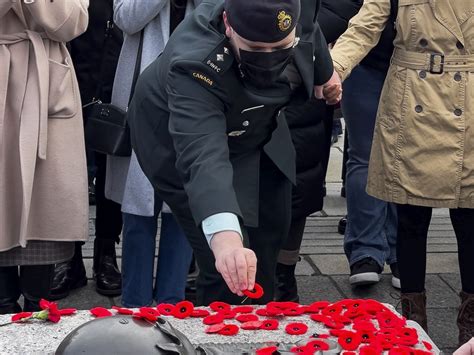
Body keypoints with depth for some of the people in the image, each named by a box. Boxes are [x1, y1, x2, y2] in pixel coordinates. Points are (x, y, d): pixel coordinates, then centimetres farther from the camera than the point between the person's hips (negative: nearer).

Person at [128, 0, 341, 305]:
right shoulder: (196, 66, -45)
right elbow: (203, 156, -57)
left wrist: (325, 72, 14)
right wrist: (224, 236, -72)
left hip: (257, 129, 7)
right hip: (185, 142, -6)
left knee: (270, 236, 21)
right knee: (230, 275, -14)